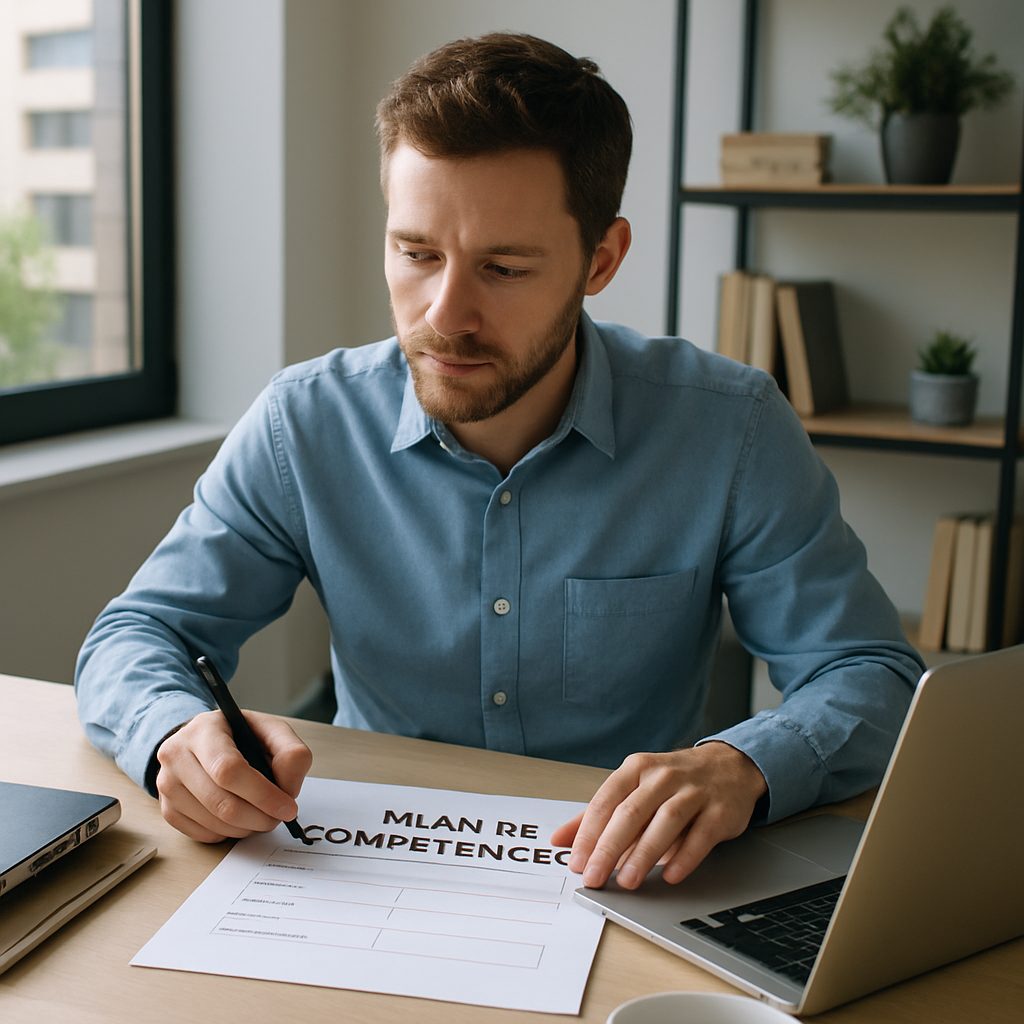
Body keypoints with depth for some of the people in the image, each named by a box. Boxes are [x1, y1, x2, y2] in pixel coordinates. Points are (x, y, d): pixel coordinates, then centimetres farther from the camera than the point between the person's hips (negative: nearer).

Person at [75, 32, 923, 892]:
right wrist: (178, 732, -27)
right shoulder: (307, 425, -7)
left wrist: (745, 767, -33)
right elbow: (134, 636, -2)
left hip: (637, 895, 0)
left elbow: (874, 677, -10)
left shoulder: (732, 430, -11)